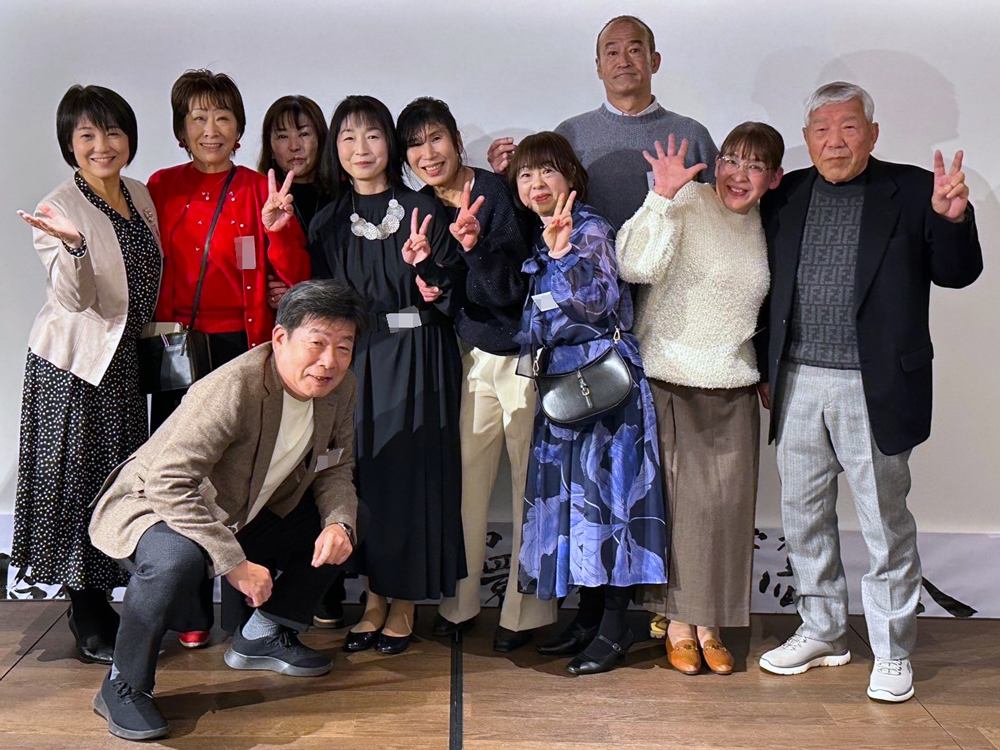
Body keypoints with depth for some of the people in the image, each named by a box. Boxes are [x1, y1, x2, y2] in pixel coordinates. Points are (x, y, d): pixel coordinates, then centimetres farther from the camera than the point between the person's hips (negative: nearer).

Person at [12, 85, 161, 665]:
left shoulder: (140, 196, 8)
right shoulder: (59, 210, -11)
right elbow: (74, 298, -20)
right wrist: (73, 244, -36)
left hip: (124, 358, 6)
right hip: (73, 363, -6)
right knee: (80, 481, 0)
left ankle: (102, 603, 23)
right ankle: (89, 620, 12)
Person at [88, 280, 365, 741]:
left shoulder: (341, 389, -8)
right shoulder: (232, 390, -32)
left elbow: (336, 469, 6)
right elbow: (169, 485, -36)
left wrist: (339, 523, -16)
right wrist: (234, 562, -35)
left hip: (242, 518, 8)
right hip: (154, 509, -8)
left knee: (341, 525, 2)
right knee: (176, 561, -39)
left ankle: (263, 636, 19)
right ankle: (124, 686, -12)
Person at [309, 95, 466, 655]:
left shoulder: (423, 211, 1)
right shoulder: (328, 222, 11)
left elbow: (449, 297, -2)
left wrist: (425, 264, -20)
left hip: (414, 361, -3)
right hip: (352, 361, 3)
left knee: (411, 471, -1)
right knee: (362, 472, 4)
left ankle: (405, 604, 13)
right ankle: (375, 597, 19)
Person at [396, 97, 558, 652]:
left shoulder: (494, 191, -12)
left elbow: (511, 288, -18)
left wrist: (475, 244, -33)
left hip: (521, 352, -5)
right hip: (470, 355, 5)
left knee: (530, 482, 3)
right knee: (465, 481, 7)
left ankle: (526, 610, 15)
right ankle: (458, 601, 21)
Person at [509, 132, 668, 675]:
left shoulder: (589, 229, -8)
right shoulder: (534, 240, 16)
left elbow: (596, 301, -17)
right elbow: (532, 319, 17)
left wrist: (563, 250, -21)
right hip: (560, 381, 8)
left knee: (603, 488, -7)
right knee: (568, 493, 10)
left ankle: (615, 627, 2)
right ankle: (587, 616, 21)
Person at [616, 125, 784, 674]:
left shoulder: (766, 228, 12)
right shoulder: (686, 202, -7)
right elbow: (636, 266, -22)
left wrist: (764, 372, 20)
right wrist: (663, 195, -26)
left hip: (733, 389, 5)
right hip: (670, 381, -5)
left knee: (726, 504, 5)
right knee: (679, 500, 0)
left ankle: (709, 624, 20)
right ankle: (678, 623, 16)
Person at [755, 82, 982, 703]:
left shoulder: (911, 191, 0)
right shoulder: (786, 195, 8)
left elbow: (958, 274, -2)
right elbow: (766, 284, 11)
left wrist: (953, 219, -21)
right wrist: (766, 369, 8)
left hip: (875, 388, -4)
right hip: (798, 384, 4)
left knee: (886, 523, 5)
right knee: (803, 516, 14)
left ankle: (893, 651, 23)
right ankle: (823, 633, 32)